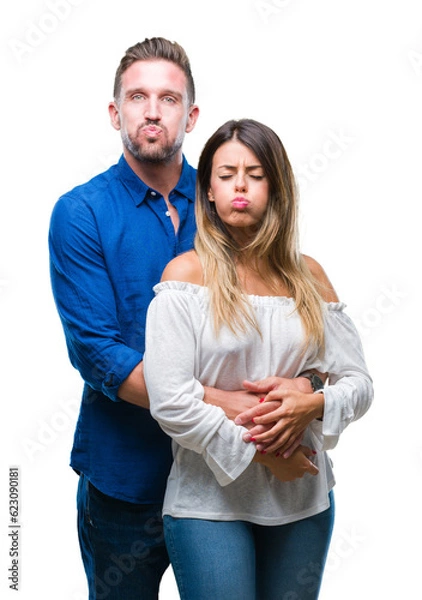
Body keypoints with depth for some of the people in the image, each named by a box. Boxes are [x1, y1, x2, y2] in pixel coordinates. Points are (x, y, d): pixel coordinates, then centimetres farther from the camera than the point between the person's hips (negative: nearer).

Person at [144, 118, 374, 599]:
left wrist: (314, 404, -15)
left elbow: (359, 383, 5)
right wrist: (260, 453, -14)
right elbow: (170, 401, -15)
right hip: (209, 501, -4)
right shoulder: (186, 273, -7)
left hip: (304, 502, 4)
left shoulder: (309, 276, 5)